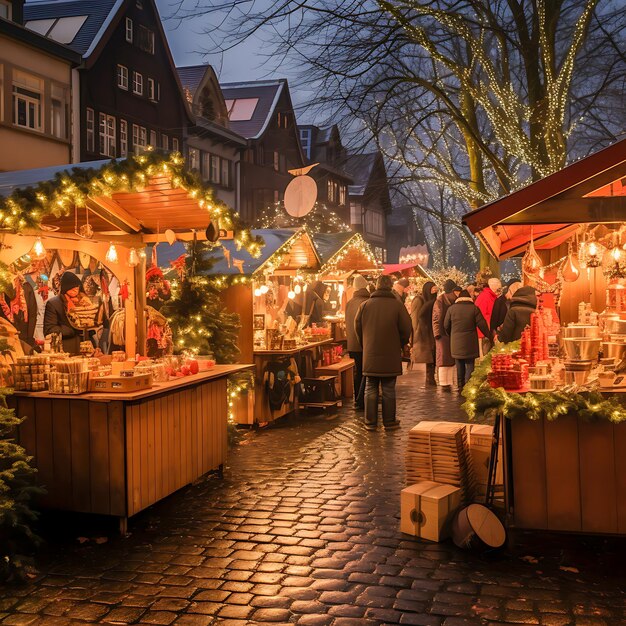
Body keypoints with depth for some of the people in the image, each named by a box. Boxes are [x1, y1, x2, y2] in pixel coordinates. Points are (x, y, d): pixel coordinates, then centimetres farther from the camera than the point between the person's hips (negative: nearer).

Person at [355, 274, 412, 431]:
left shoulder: (365, 305, 0)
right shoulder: (397, 305, -7)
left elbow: (357, 327, 8)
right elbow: (406, 329, -4)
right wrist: (399, 346, 12)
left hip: (370, 355, 2)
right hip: (391, 356, -1)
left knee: (371, 389, 9)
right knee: (389, 390, 6)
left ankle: (370, 422, 10)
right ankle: (389, 422, 10)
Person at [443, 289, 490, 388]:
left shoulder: (451, 308, 1)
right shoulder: (474, 308, -5)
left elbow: (446, 325, 7)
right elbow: (482, 324, -5)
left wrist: (450, 335, 24)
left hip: (456, 343, 3)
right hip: (470, 343, -2)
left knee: (459, 366, 12)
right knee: (469, 365, 1)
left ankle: (460, 387, 15)